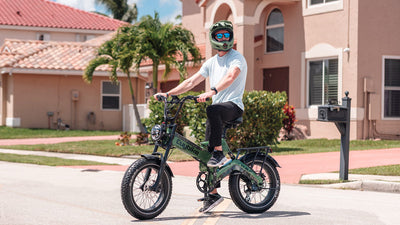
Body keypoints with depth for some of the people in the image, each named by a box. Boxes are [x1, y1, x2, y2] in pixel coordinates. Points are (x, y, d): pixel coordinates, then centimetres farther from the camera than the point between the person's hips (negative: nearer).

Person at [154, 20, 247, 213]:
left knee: (212, 110, -40)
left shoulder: (237, 58, -4)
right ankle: (213, 193, 6)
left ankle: (219, 153, -28)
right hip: (218, 107, 7)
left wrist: (212, 91, -40)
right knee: (207, 151, -2)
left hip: (234, 106, -6)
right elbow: (191, 82, 14)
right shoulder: (211, 62, 18)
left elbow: (231, 76, -24)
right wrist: (169, 93, 2)